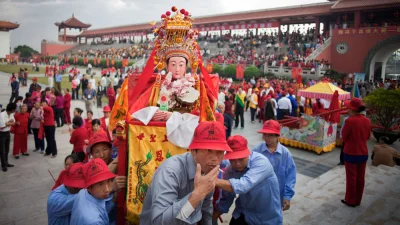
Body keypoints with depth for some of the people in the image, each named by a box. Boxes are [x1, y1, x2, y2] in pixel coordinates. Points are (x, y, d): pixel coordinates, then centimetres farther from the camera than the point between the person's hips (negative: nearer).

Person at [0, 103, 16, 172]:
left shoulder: (11, 114, -4)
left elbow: (13, 123, 4)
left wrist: (7, 123, -14)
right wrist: (9, 123, -12)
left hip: (7, 133, 7)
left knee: (7, 149, 17)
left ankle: (6, 163, 31)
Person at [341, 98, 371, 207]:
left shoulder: (350, 121, -21)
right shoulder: (367, 121, -1)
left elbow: (344, 137, -12)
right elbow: (367, 136, 11)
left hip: (351, 153, -5)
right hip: (363, 153, 6)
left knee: (351, 178, 7)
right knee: (360, 178, 15)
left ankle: (350, 200, 19)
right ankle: (358, 200, 28)